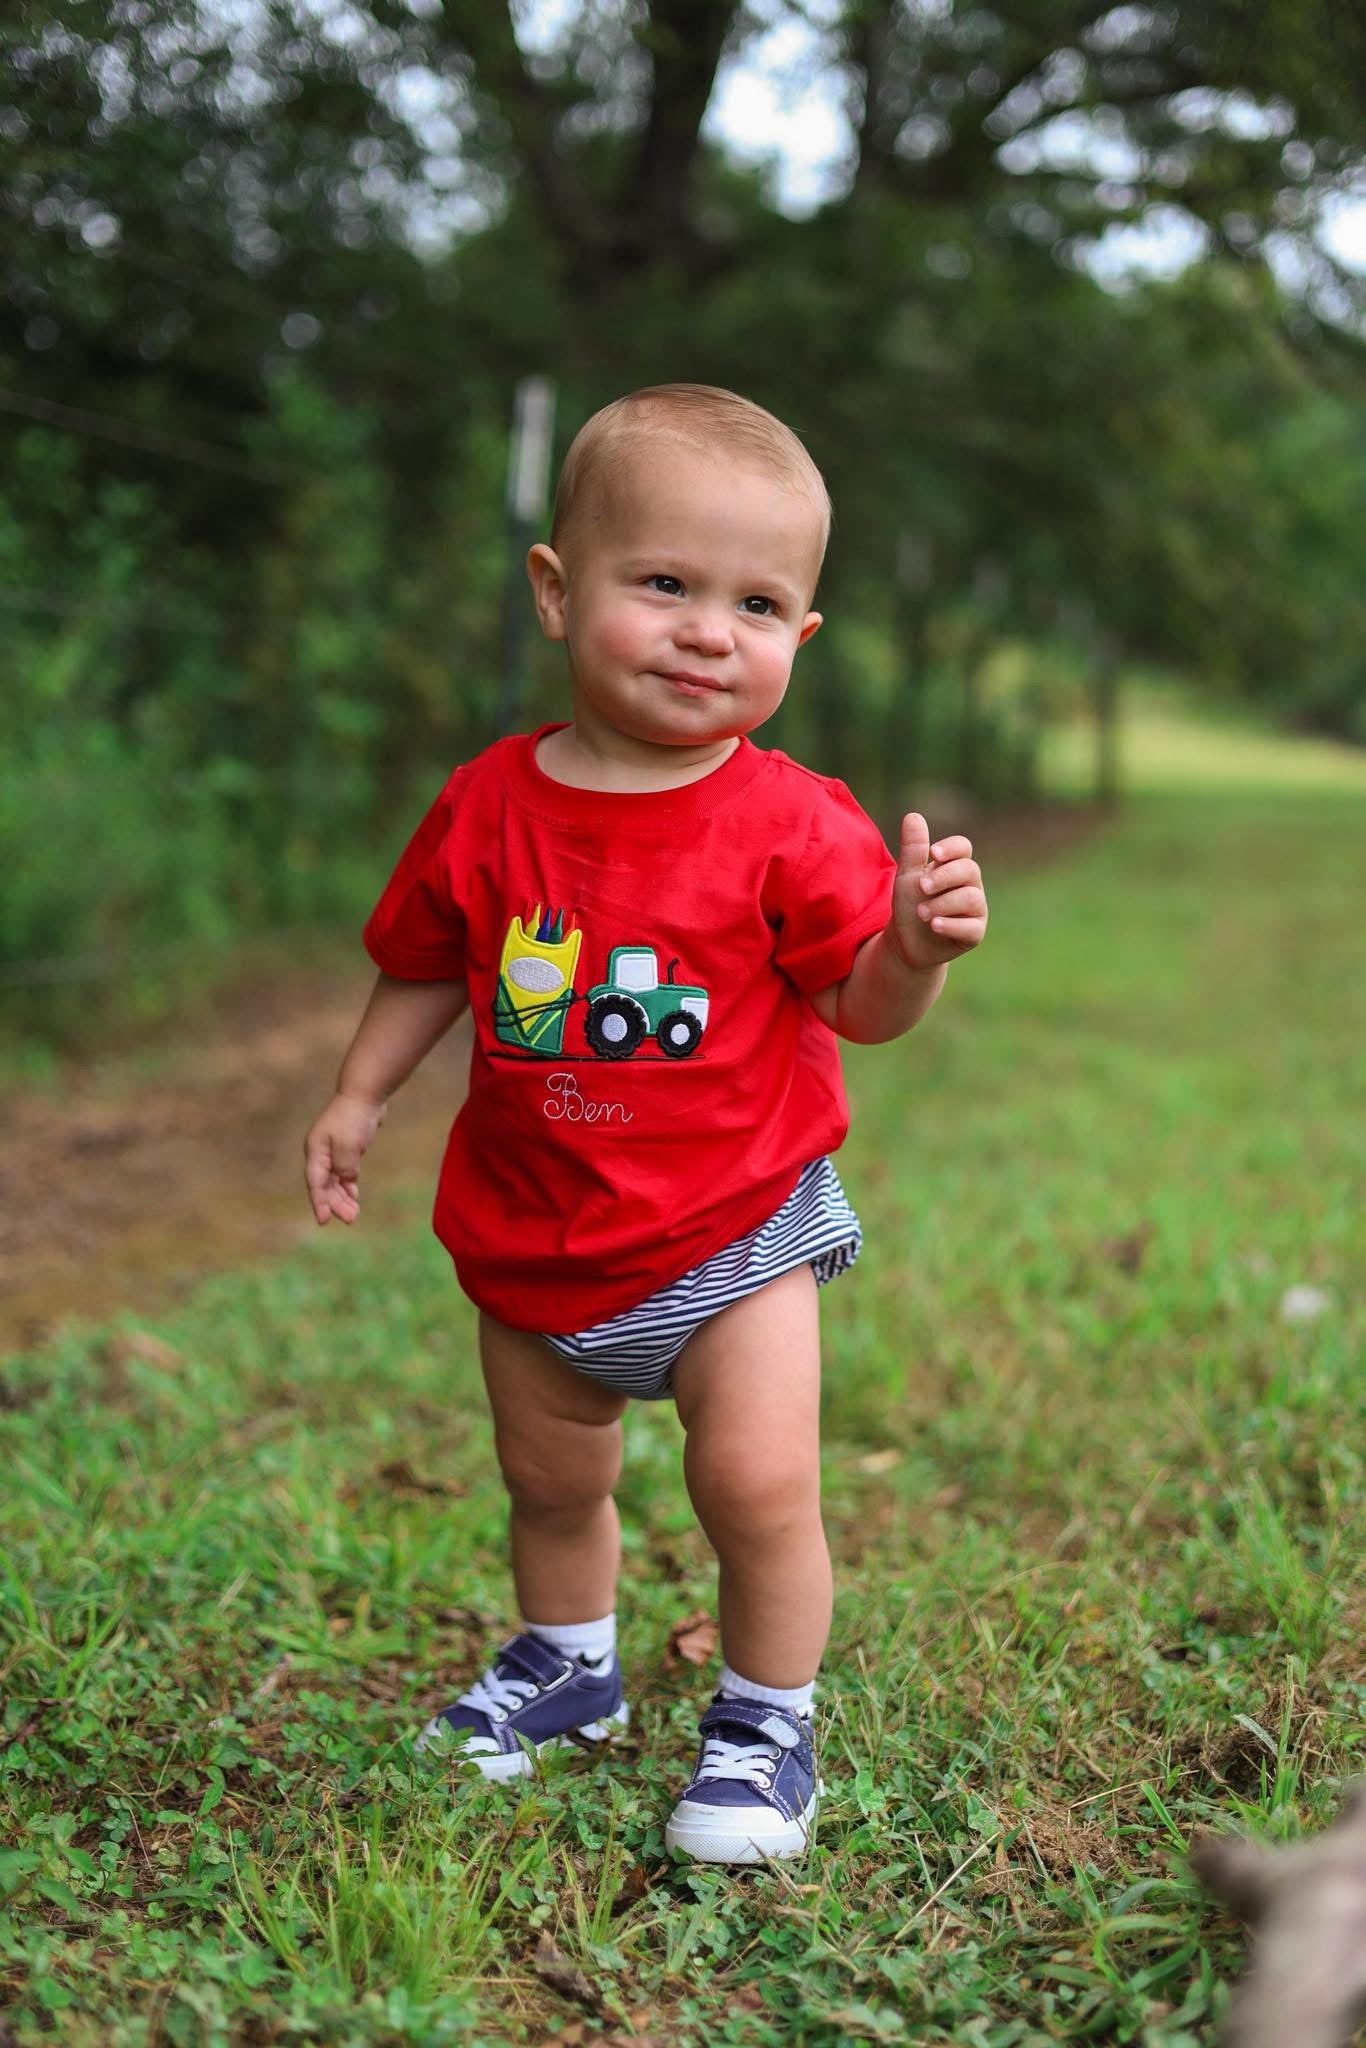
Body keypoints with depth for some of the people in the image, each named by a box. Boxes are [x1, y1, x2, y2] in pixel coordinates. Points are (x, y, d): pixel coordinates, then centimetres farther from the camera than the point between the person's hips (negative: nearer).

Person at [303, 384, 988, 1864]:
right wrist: (358, 1095, 8)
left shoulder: (790, 825, -14)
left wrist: (915, 942, -31)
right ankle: (569, 1662, 47)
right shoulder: (488, 806, -7)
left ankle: (766, 1721, 17)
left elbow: (862, 1008, -11)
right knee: (549, 1480, 19)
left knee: (758, 1486, -9)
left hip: (734, 1227, -3)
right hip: (531, 1239, 3)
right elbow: (426, 965, 8)